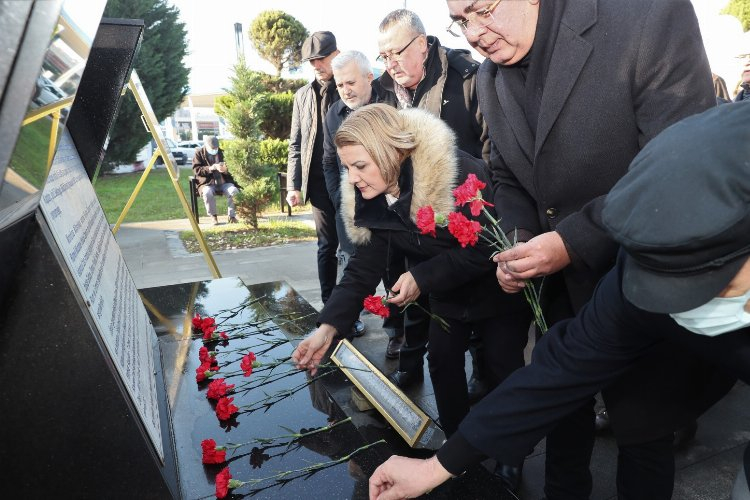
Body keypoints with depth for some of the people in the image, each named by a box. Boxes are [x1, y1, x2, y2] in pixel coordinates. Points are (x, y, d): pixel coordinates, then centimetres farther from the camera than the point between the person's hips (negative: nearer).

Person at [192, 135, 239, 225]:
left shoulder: (222, 152, 12)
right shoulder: (199, 153, 7)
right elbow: (196, 170, -5)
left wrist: (226, 169, -14)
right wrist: (211, 168, -19)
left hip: (224, 182, 2)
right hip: (207, 183, -2)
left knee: (234, 191, -29)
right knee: (208, 193, -36)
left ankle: (231, 215, -15)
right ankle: (213, 216, -17)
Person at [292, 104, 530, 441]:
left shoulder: (461, 173, -34)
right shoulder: (371, 200, -15)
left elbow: (486, 248, -27)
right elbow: (364, 266, -15)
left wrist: (423, 278, -29)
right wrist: (328, 326, -26)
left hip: (497, 287, -5)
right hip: (447, 293, 5)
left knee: (504, 368, 4)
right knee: (442, 362, 7)